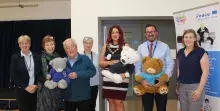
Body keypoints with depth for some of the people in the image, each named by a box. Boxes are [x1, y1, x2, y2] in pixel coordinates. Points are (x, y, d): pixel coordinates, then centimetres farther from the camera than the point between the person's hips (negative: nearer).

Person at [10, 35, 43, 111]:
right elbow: (13, 76, -5)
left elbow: (40, 73, 4)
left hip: (35, 89, 2)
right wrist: (25, 87, -11)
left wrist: (36, 85, -10)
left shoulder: (37, 57, 5)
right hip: (22, 90, -1)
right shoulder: (15, 57, -1)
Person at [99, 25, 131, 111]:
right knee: (111, 101, 10)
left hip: (120, 79, -3)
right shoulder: (106, 46, 9)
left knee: (118, 102, -1)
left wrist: (124, 74, -20)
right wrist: (109, 62, -12)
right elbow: (101, 62, 8)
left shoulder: (125, 46, 1)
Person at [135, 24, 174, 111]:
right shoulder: (140, 48, 2)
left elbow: (170, 65, -3)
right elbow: (137, 66, 0)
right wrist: (141, 80, -13)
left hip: (160, 81, -1)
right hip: (145, 82, 1)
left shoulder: (164, 47, -2)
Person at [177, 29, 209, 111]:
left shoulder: (201, 52, -9)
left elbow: (205, 72, -12)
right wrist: (177, 85, 13)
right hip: (182, 87, 5)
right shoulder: (180, 52, 7)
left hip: (195, 86, -5)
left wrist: (199, 89, -15)